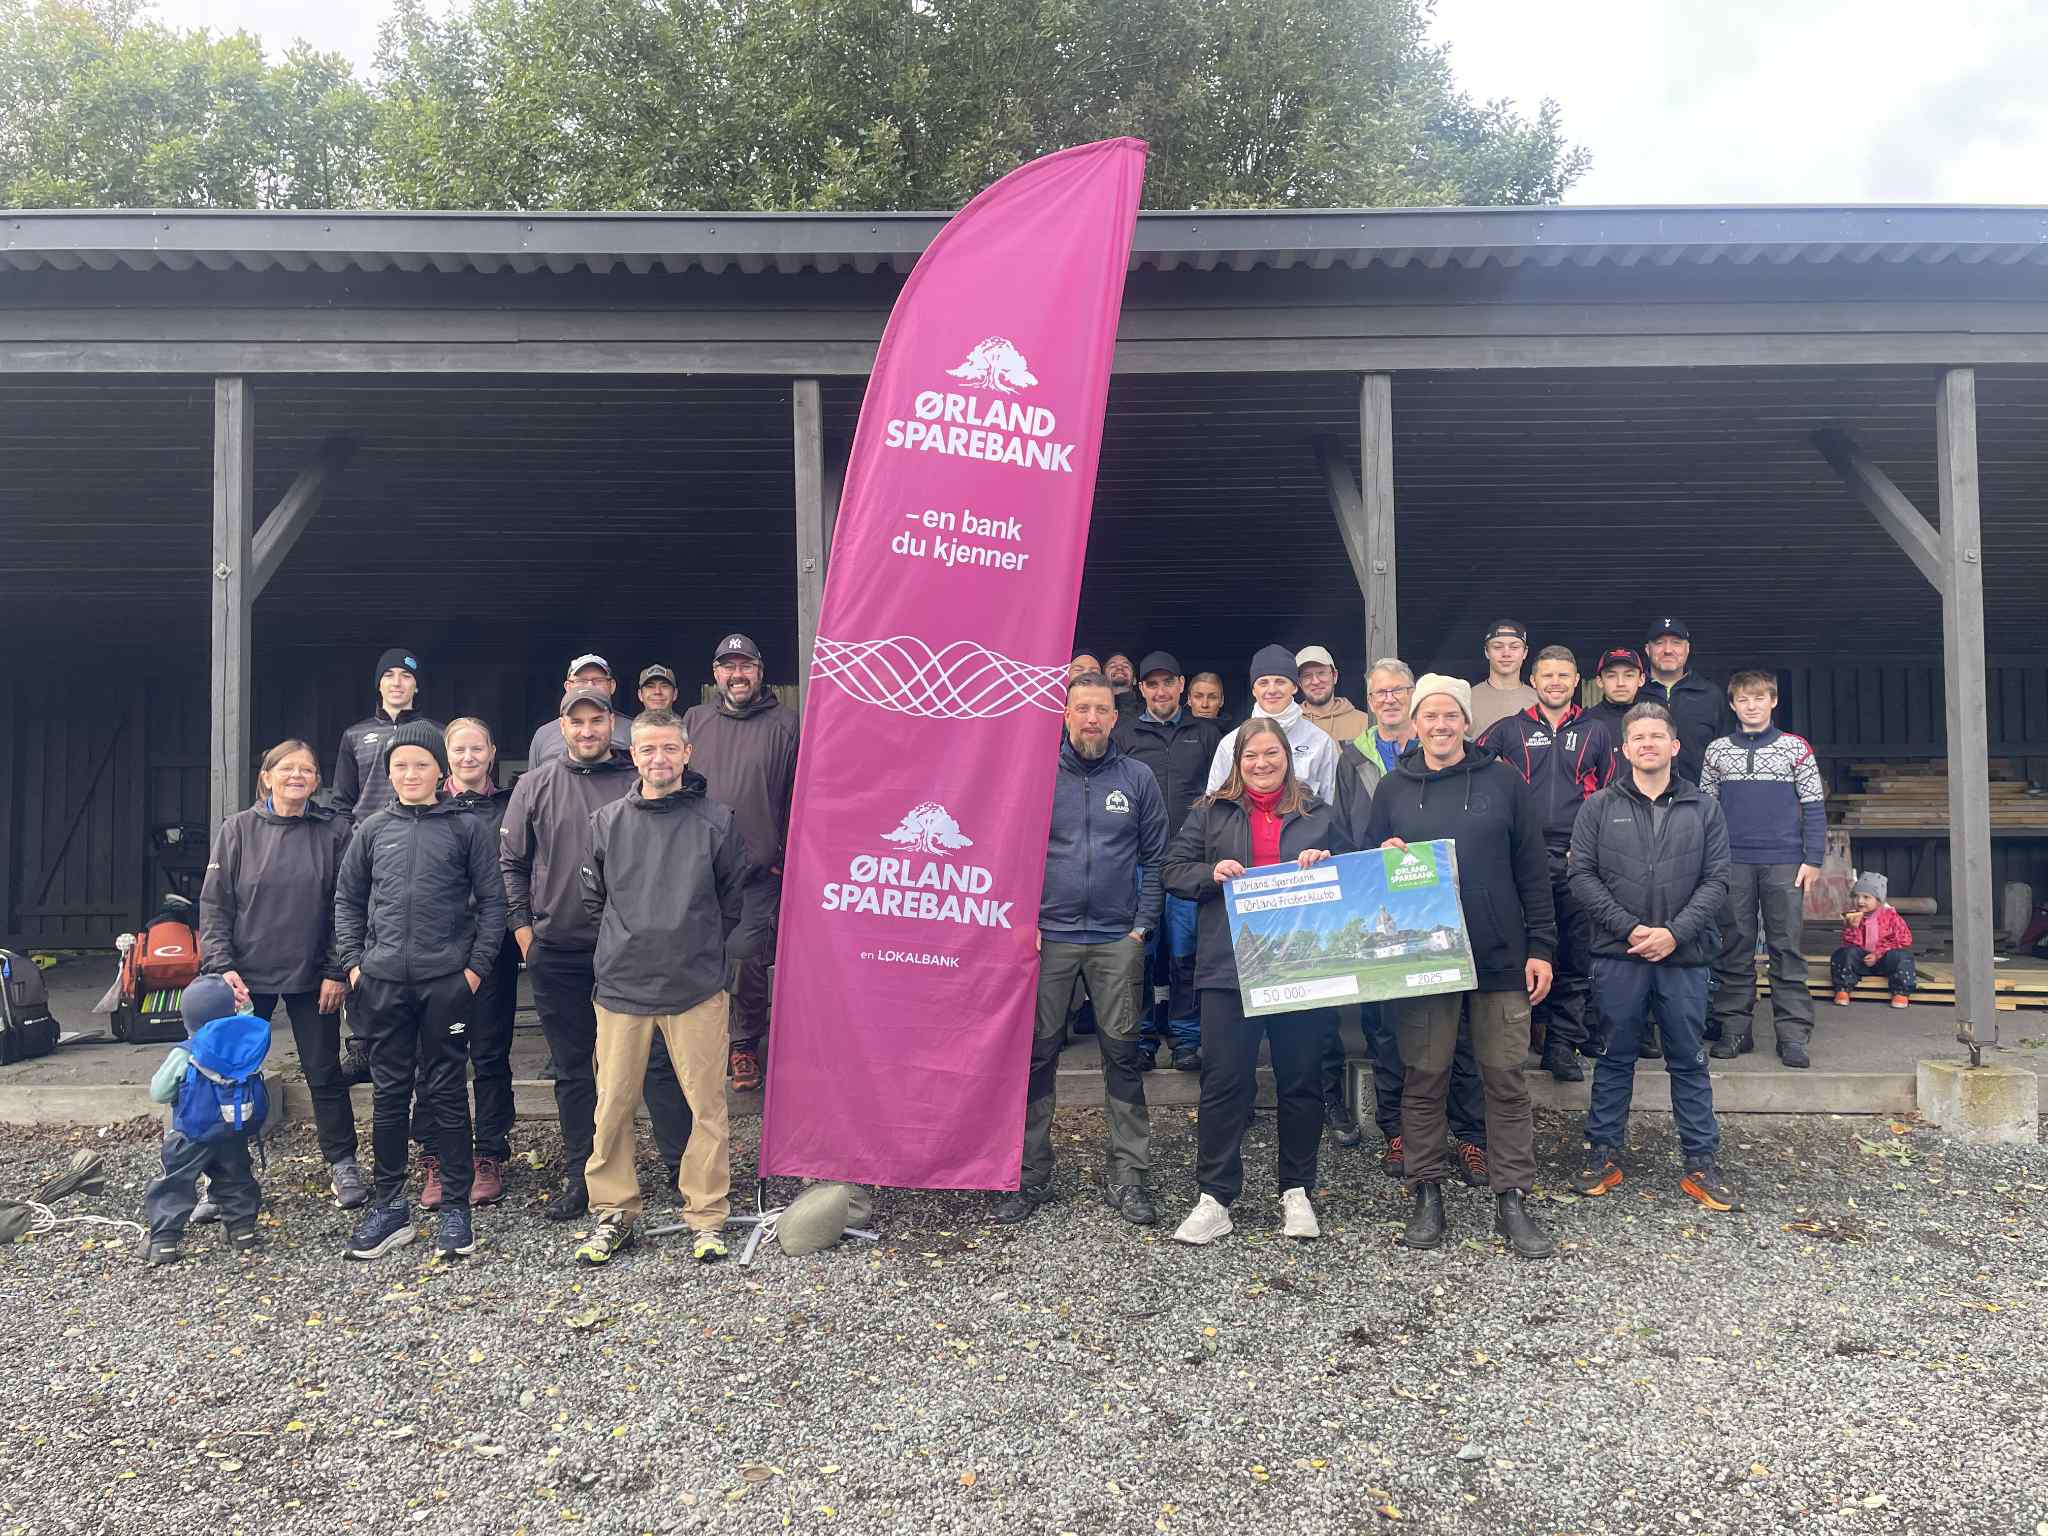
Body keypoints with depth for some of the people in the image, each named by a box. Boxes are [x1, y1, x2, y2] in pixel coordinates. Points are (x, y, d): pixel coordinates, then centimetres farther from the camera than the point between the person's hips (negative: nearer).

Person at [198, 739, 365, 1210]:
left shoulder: (334, 831, -1)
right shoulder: (239, 830, 1)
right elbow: (214, 904, 1)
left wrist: (336, 972, -6)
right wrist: (221, 966, -10)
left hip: (313, 977, -1)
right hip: (248, 976, 1)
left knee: (324, 1073, 8)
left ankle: (342, 1164, 20)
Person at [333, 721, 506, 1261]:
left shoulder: (467, 827, 1)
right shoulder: (373, 831, 9)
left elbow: (492, 902, 0)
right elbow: (347, 899, 15)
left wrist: (476, 966, -7)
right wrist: (352, 962, 5)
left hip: (447, 980, -3)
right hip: (383, 981, 3)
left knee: (446, 1093, 3)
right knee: (389, 1093, 10)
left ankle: (455, 1207, 12)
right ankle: (389, 1205, 21)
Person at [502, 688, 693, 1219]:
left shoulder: (635, 782, 2)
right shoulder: (535, 786, 5)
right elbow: (511, 862, 9)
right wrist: (523, 929, 2)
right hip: (557, 951, 2)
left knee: (658, 1060, -2)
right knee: (572, 1070, 12)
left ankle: (681, 1167, 7)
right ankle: (578, 1177, 24)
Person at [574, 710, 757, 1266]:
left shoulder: (717, 822, 0)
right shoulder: (606, 822, 6)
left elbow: (732, 898, 10)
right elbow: (593, 898, 16)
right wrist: (627, 947, 13)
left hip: (697, 988, -2)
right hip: (621, 986, 2)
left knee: (707, 1104, 2)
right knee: (613, 1105, 6)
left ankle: (706, 1214, 15)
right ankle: (613, 1214, 22)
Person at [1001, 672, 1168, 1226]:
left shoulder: (1138, 779, 7)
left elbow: (1154, 858, 7)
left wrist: (1142, 927, -1)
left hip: (1117, 939, 0)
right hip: (1049, 934, 0)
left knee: (1122, 1054, 3)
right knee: (1037, 1054, 3)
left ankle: (1127, 1175, 12)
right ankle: (1031, 1174, 13)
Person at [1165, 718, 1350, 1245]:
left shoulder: (1318, 814, 11)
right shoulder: (1210, 813, 9)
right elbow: (1175, 871, 6)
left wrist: (1325, 864, -6)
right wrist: (1212, 874, -13)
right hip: (1229, 965, -1)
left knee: (1301, 1079, 8)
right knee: (1224, 1080, -1)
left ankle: (1297, 1191, 23)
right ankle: (1215, 1198, 7)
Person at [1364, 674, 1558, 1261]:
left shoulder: (1502, 782, 4)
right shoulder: (1393, 789, 8)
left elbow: (1532, 871, 4)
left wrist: (1540, 947, -1)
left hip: (1499, 956, -1)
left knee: (1505, 1079, 4)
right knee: (1424, 1078, 6)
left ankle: (1512, 1200, 14)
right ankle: (1427, 1194, 19)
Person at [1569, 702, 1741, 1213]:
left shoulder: (1703, 810, 6)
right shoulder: (1599, 807, 4)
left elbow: (1716, 880, 1)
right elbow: (1582, 875, -1)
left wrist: (1674, 933, -12)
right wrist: (1629, 928, -11)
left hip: (1685, 956, 1)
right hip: (1618, 955, 0)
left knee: (1689, 1061, 9)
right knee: (1614, 1059, 8)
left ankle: (1702, 1164, 18)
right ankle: (1603, 1155, 18)